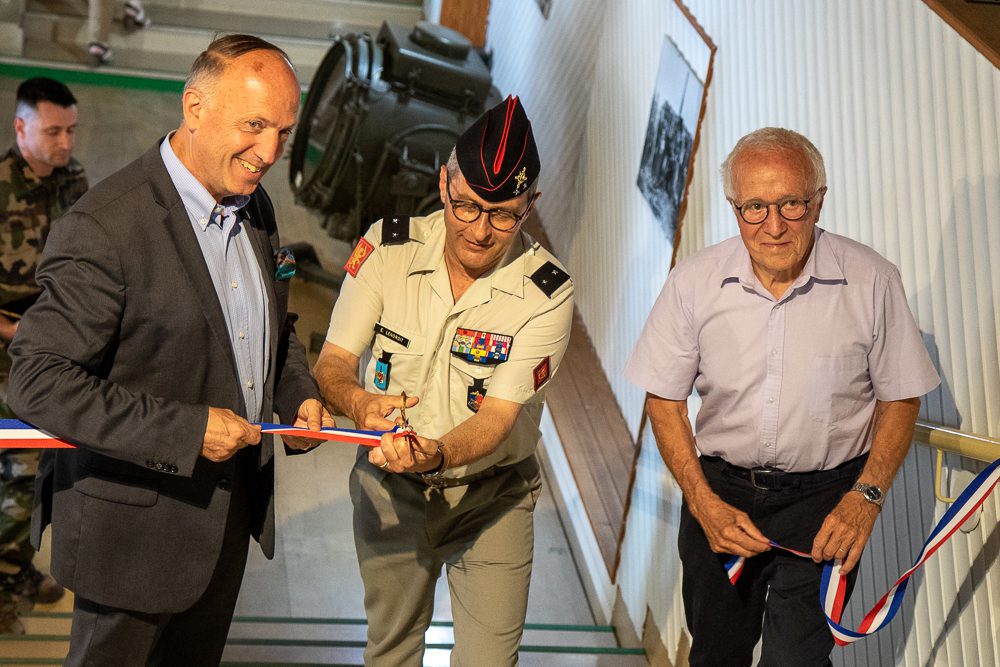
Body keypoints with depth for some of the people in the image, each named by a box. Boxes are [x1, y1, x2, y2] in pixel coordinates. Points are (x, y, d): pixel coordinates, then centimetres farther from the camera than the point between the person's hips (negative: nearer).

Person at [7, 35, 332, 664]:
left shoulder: (255, 206, 2)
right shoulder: (103, 227, -24)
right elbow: (38, 384, -25)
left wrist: (299, 395, -3)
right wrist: (188, 430, -28)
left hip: (231, 508, 7)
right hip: (135, 526, -7)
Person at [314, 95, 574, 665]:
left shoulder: (548, 293, -20)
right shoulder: (388, 245, -13)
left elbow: (496, 418, -23)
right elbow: (333, 361, -10)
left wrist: (435, 455, -44)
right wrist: (360, 401, -33)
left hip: (490, 497, -2)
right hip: (387, 488, 2)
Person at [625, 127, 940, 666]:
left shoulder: (871, 281, -12)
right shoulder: (694, 282, -10)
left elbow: (900, 398, -1)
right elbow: (664, 400, -2)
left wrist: (866, 496, -12)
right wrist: (703, 501, -10)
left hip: (826, 497, -2)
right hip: (719, 488, 2)